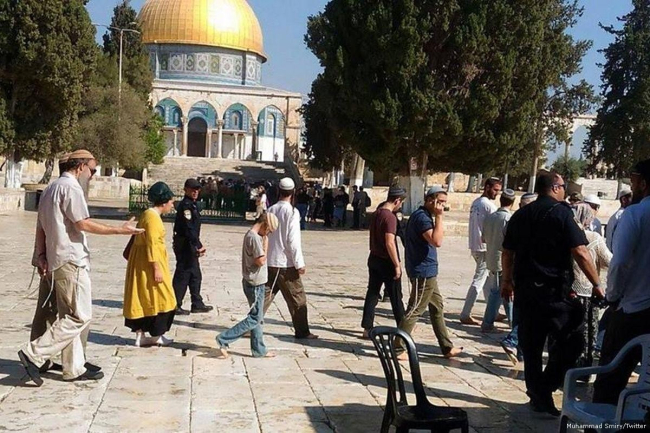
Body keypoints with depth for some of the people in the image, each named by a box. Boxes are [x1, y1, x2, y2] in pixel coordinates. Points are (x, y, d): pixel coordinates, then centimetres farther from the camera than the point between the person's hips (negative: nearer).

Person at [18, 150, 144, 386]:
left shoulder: (51, 188, 19)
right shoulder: (71, 187, -12)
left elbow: (40, 226, 19)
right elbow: (83, 224, -18)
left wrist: (41, 255, 17)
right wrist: (120, 230, -14)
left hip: (58, 260, 11)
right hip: (72, 260, -10)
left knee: (70, 315, 12)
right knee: (80, 316, -7)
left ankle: (74, 368, 17)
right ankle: (34, 354, -8)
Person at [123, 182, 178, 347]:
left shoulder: (149, 214, 14)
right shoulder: (153, 217, -17)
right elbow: (152, 244, -22)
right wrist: (156, 268, -22)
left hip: (142, 264, 10)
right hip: (149, 264, -10)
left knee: (142, 298, 11)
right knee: (157, 298, 0)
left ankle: (140, 335, 16)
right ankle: (156, 335, 10)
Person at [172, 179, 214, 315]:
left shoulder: (192, 204, 16)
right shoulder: (186, 205, -16)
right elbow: (189, 228, -23)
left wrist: (197, 245, 18)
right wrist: (198, 245, -21)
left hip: (190, 245, 10)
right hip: (185, 245, -10)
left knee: (195, 276, 15)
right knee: (182, 275, -4)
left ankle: (197, 304, 23)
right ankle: (175, 306, 3)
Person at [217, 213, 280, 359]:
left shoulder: (250, 235, 9)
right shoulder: (255, 237, -21)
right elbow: (261, 261, -20)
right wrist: (265, 243, -13)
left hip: (253, 282, 10)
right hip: (256, 284, -10)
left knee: (256, 317, 15)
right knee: (255, 319, -2)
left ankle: (259, 350, 23)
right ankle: (224, 340, -2)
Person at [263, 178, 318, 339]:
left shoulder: (270, 210, 3)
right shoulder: (292, 212, -13)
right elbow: (293, 241, -17)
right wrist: (299, 263, -11)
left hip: (269, 262, 5)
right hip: (286, 264, -5)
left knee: (264, 296, 12)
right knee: (297, 299, 7)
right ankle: (302, 331, 13)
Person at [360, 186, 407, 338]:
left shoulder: (377, 213, 8)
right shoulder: (390, 217, -19)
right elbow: (390, 243, -26)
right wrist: (397, 264, -21)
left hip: (374, 259, 8)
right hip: (386, 262, -8)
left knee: (372, 294, 9)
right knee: (395, 297, 6)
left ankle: (367, 328, 10)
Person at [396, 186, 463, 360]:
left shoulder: (424, 215, 15)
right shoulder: (422, 217, -18)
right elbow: (437, 241, -28)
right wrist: (438, 217, -24)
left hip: (427, 271, 11)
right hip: (423, 272, -11)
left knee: (437, 307, 16)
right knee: (415, 310, -5)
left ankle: (447, 347, 25)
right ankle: (398, 349, 2)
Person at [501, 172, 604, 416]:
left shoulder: (520, 216, 11)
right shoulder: (561, 213, -8)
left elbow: (507, 252, 14)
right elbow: (580, 252, -13)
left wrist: (507, 281, 25)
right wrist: (597, 284, -6)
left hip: (525, 289, 7)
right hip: (555, 290, -6)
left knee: (531, 345, 12)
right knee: (570, 340, 4)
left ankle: (538, 396, 19)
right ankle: (546, 389, -3)